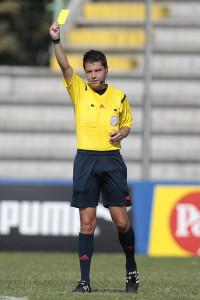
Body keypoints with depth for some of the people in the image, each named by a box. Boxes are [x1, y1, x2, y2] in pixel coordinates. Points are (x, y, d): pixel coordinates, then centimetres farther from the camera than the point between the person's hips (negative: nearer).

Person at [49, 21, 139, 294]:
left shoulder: (119, 96, 7)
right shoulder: (78, 90, 2)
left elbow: (127, 124, 20)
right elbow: (64, 65, -14)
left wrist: (122, 133, -3)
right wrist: (56, 41, -30)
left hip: (112, 160, 1)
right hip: (85, 160, -1)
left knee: (121, 221, -1)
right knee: (87, 222, -2)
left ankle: (132, 270, 21)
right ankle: (85, 280, 1)